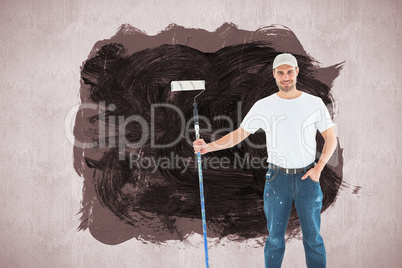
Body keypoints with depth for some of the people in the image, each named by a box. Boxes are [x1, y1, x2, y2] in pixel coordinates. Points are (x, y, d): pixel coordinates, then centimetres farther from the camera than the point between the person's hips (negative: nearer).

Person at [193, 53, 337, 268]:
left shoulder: (314, 103, 0)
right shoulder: (263, 106, -1)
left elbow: (331, 139, 6)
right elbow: (239, 134, 2)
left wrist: (318, 168, -6)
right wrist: (208, 147, -11)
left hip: (308, 177, 0)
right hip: (277, 177, 0)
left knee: (313, 237, 8)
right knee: (275, 236, 8)